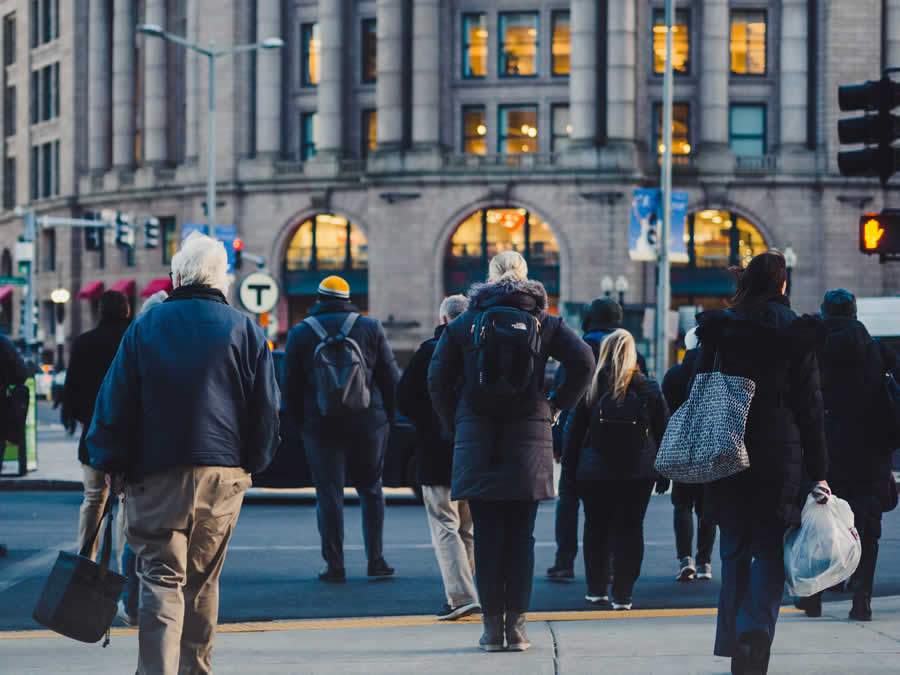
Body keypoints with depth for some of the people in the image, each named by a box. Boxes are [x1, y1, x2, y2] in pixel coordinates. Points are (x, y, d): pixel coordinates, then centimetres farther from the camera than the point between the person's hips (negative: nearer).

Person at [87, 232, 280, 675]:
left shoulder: (145, 326, 2)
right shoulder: (246, 331, 5)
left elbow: (114, 402, 1)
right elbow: (267, 409, 6)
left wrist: (112, 465, 9)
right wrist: (252, 464, 17)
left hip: (156, 475, -2)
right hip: (224, 473, 2)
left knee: (161, 580, -5)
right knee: (203, 581, 15)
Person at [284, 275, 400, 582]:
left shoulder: (300, 333, 3)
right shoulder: (370, 328, 3)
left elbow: (291, 387, 3)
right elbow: (391, 378, 3)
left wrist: (300, 421, 12)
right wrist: (387, 417, 12)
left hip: (321, 426, -1)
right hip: (369, 424, 1)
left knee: (329, 494, 2)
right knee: (370, 489, 12)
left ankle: (334, 566, 0)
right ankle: (376, 560, 7)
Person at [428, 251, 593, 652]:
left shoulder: (464, 324, 5)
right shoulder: (544, 322, 5)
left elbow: (438, 380, -1)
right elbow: (583, 361, -8)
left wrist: (454, 424, 9)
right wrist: (557, 405, 2)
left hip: (477, 442, 0)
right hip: (529, 441, 0)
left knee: (487, 535, 3)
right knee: (521, 536, 4)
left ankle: (492, 627, 2)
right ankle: (516, 626, 0)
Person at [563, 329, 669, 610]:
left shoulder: (591, 387, -2)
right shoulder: (648, 388, 0)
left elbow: (574, 430, 1)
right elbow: (663, 432, 3)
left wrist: (570, 466, 9)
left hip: (595, 471, 0)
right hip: (638, 472, 0)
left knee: (596, 527, 12)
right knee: (630, 529, 3)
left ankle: (596, 589, 16)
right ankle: (622, 594, -1)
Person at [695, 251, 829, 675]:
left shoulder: (720, 330, 4)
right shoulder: (796, 334, -3)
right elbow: (809, 406, -3)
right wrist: (818, 472, -1)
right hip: (780, 457, -2)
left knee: (734, 550, 13)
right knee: (770, 550, 3)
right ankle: (757, 629, -18)